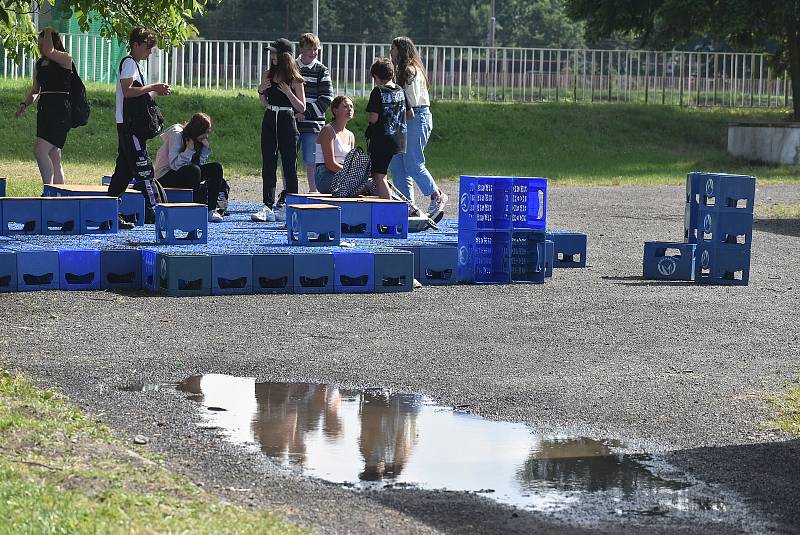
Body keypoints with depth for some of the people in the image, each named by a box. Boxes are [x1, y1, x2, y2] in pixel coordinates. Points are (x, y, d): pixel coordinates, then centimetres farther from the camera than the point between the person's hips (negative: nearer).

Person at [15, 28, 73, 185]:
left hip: (60, 111, -8)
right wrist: (24, 104, 7)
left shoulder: (65, 59, -6)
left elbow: (48, 51, -25)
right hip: (44, 110, 8)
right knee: (54, 159, 8)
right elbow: (35, 90, 24)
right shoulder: (39, 63, 16)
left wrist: (48, 32, -8)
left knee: (40, 150, -19)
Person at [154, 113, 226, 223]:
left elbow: (200, 163, 0)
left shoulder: (197, 139, 4)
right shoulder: (176, 135, -19)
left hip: (186, 174, 8)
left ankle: (211, 210, -12)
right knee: (194, 170, -35)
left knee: (216, 168, -7)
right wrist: (190, 149, -27)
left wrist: (206, 148, -11)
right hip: (165, 177, -8)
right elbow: (174, 165, -26)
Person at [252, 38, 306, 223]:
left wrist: (288, 92, -17)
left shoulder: (294, 79, -5)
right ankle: (267, 206, -1)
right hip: (269, 122, 5)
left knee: (289, 167, 1)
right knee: (268, 166, 0)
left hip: (287, 123, -5)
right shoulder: (269, 75, 10)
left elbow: (302, 107, -6)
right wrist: (261, 91, 1)